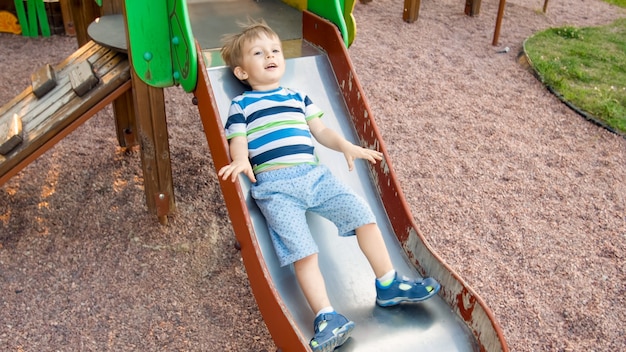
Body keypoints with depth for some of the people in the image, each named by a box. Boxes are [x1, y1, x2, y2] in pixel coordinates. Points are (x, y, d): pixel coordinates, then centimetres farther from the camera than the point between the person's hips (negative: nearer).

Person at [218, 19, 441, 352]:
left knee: (363, 214, -8)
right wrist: (241, 161, -22)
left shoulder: (298, 97, 25)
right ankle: (326, 316, -19)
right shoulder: (241, 105, 13)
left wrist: (346, 147, 3)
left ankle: (388, 285, 4)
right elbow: (238, 141, 2)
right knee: (303, 251, -19)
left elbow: (320, 130, 21)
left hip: (314, 174, 4)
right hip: (274, 185, -4)